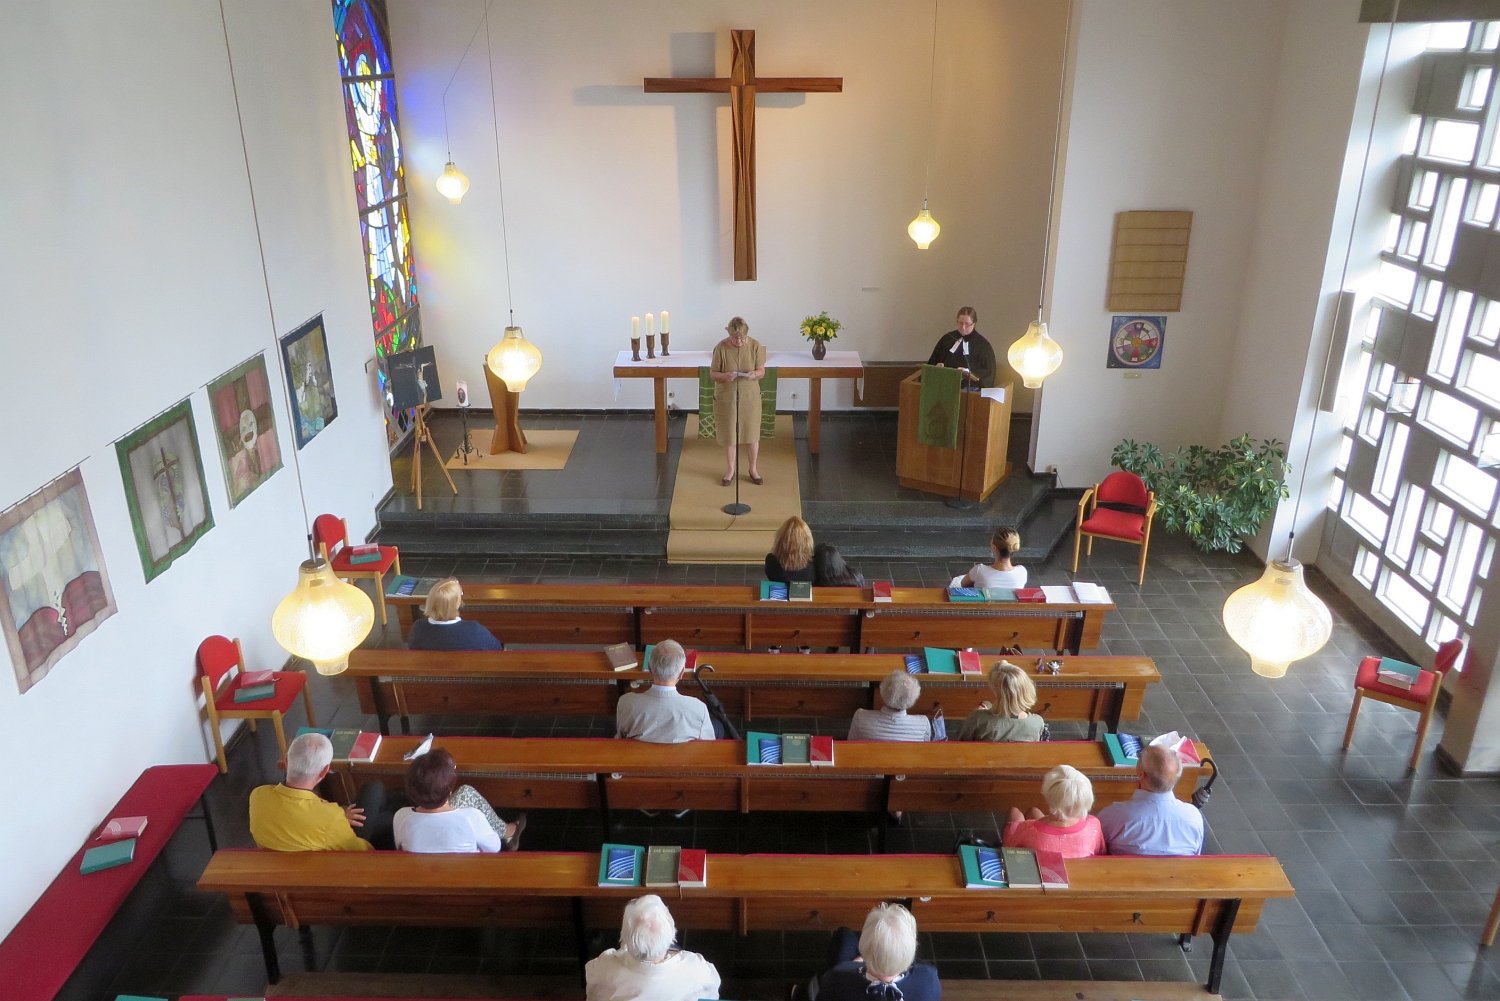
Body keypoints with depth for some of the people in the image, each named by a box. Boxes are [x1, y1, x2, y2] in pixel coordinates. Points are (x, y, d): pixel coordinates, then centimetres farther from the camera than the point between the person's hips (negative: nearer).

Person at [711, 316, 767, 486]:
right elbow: (712, 373, -7)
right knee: (729, 433, 10)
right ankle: (731, 470, 27)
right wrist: (724, 376, -28)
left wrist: (754, 374, -26)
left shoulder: (756, 346, -10)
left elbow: (762, 371, -3)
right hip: (726, 397, -1)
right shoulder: (721, 347, -13)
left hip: (750, 396, 1)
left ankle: (754, 469, 29)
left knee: (752, 433, 11)